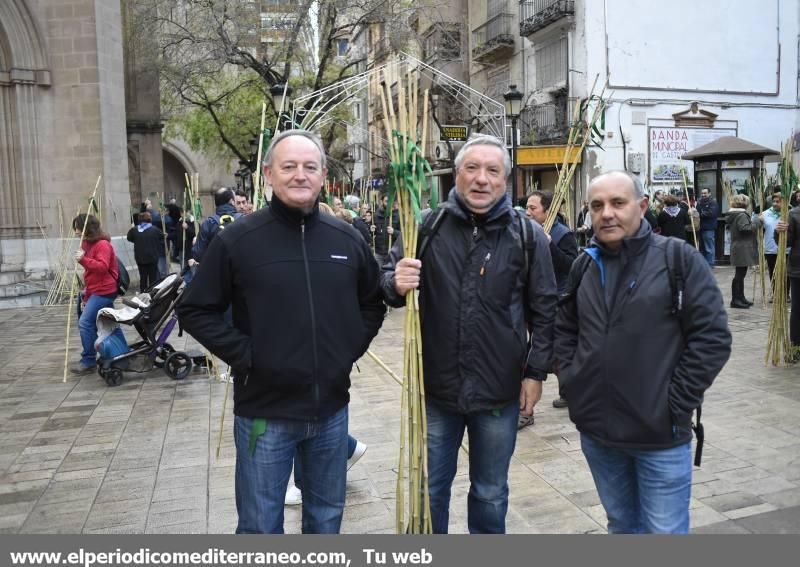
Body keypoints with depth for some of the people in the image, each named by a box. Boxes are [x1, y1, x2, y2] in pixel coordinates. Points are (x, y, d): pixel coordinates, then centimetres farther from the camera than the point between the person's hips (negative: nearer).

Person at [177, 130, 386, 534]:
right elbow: (195, 310, -4)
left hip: (331, 409, 4)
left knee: (326, 519, 21)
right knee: (260, 525, 11)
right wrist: (244, 355, -13)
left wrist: (352, 346, 2)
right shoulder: (238, 239, -9)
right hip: (264, 413, -3)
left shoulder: (347, 240, 2)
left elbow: (373, 303, 15)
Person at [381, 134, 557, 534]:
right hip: (436, 387, 1)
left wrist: (535, 373, 0)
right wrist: (396, 284, -20)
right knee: (429, 489, 18)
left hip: (500, 391, 0)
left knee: (490, 493, 19)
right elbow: (387, 280, 3)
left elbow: (544, 310, 2)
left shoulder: (528, 235, -3)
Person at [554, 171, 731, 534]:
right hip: (596, 429, 4)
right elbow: (563, 330, 16)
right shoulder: (583, 266, 5)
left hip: (659, 434, -4)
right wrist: (571, 382, 3)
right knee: (621, 524, 21)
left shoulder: (678, 259, -8)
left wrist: (675, 405, -12)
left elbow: (712, 337, -11)